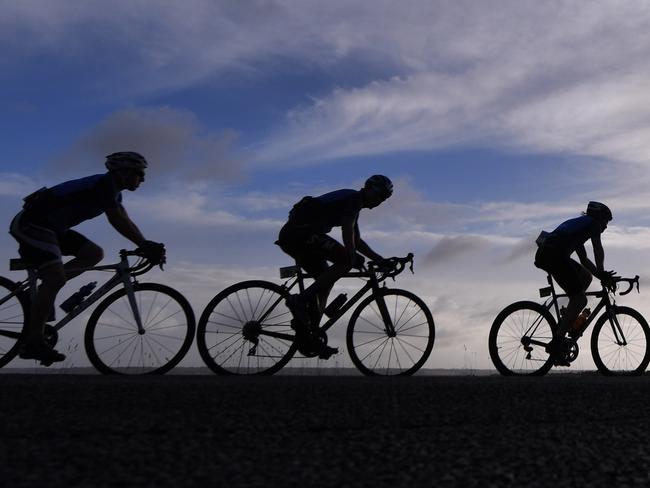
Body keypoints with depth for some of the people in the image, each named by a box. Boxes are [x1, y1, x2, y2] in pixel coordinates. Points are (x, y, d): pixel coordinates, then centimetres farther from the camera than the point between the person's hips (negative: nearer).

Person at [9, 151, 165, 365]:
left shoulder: (113, 191, 12)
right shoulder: (104, 184, -18)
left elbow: (126, 222, 11)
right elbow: (117, 221, -25)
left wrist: (148, 246, 0)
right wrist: (146, 246, -24)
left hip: (51, 227, 10)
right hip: (31, 223, -10)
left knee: (95, 254, 2)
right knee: (57, 279, -19)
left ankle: (44, 291, 4)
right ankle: (32, 343, -13)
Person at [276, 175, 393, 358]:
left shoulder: (354, 204, 28)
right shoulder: (354, 198, -2)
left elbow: (357, 241, 31)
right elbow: (347, 231, -18)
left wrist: (380, 259, 26)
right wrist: (354, 257, -26)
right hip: (300, 231, -11)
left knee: (325, 280, 12)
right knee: (345, 260, -17)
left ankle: (311, 335, 8)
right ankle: (300, 300, -18)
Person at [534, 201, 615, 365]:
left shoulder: (579, 223, 37)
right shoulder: (592, 223, 13)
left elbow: (584, 259, 35)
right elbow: (598, 249, 1)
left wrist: (601, 275, 28)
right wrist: (602, 273, 10)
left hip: (543, 255, 9)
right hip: (555, 255, -9)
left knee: (586, 277, 24)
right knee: (580, 300, -4)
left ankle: (566, 322, 18)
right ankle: (556, 344, -10)